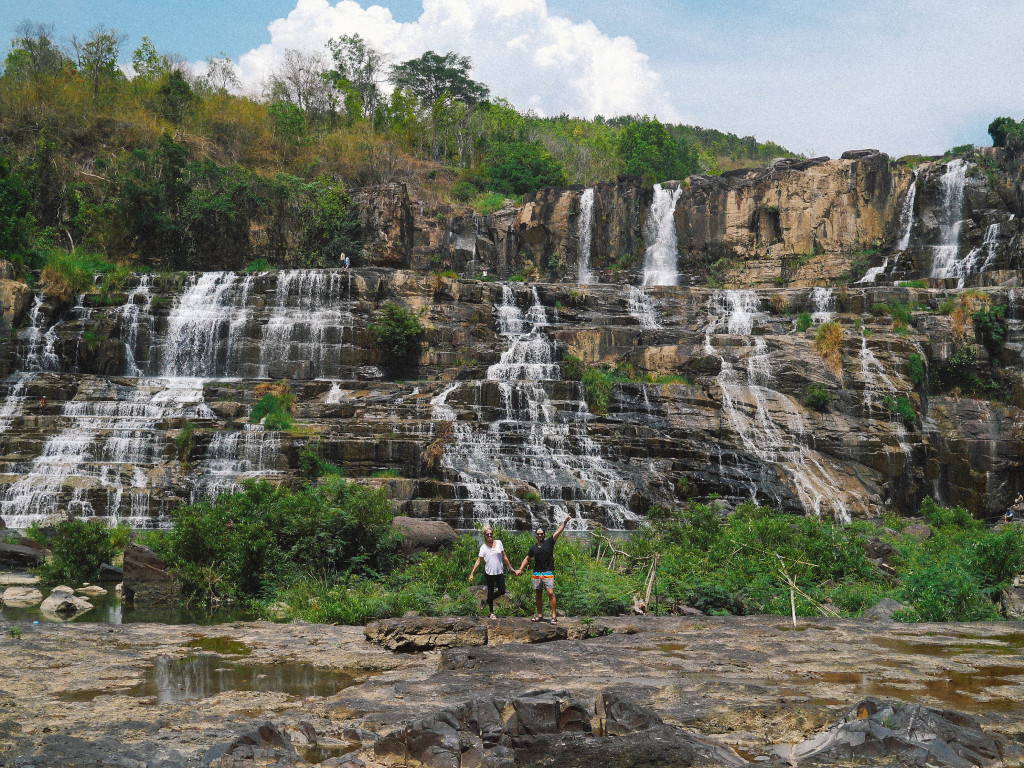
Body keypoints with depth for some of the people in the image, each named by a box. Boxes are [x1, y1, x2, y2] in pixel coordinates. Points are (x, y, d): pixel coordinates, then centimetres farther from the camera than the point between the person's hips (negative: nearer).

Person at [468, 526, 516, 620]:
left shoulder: (498, 543, 5)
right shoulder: (483, 547, -2)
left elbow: (504, 556, 13)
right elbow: (478, 561, 0)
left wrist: (510, 567, 13)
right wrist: (472, 573, -4)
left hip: (499, 572, 3)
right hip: (489, 573, -3)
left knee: (502, 591, 1)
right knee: (490, 591, 4)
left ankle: (487, 601, 25)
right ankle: (492, 613, 15)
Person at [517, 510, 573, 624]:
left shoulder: (549, 543, 0)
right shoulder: (533, 548, 11)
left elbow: (558, 532, -9)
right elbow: (527, 559, 22)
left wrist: (565, 522, -19)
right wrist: (520, 569, 15)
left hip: (548, 573, -4)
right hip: (536, 574, 4)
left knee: (550, 593, -14)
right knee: (538, 595, 9)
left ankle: (554, 616, -12)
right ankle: (540, 615, 18)